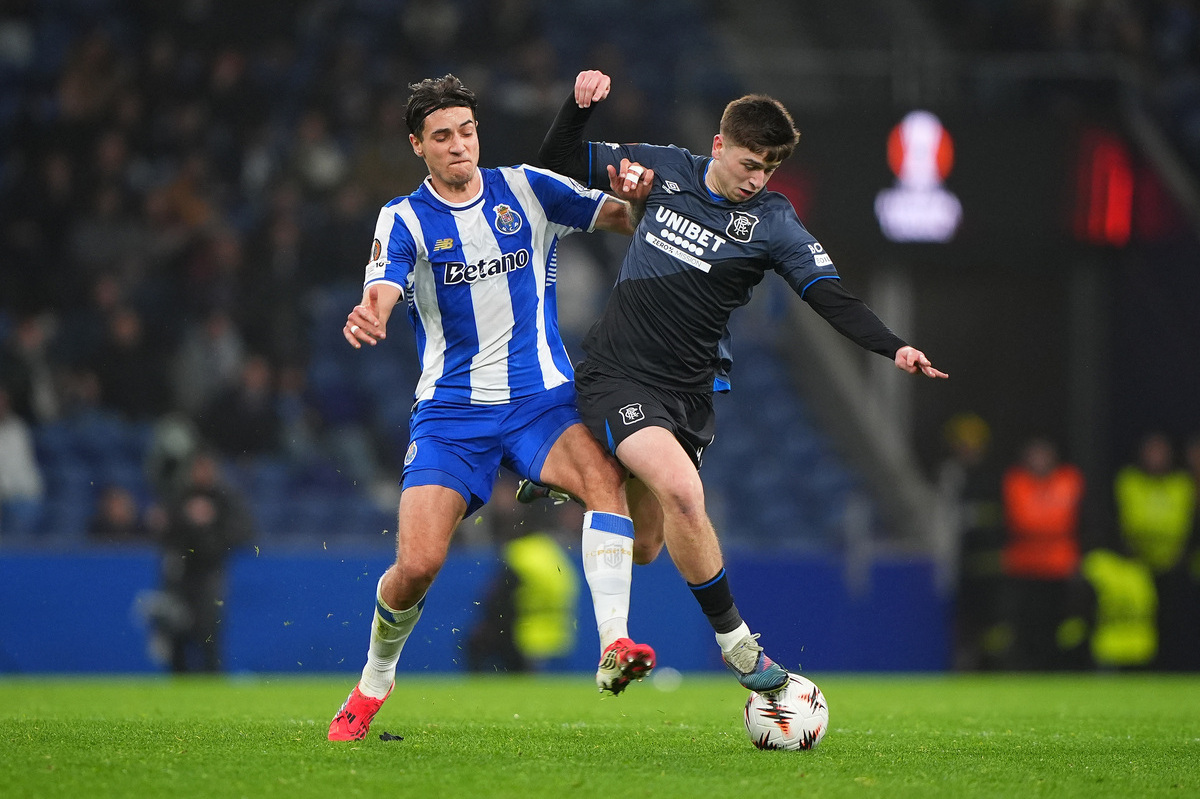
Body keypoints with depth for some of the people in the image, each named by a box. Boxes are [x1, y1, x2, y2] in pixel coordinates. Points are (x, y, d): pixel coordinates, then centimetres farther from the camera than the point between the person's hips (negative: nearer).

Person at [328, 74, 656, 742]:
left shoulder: (527, 189, 5)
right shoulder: (404, 219, -1)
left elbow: (623, 219, 5)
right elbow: (383, 294, -18)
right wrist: (370, 317, -43)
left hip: (542, 398, 1)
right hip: (451, 411, -1)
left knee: (606, 476, -31)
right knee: (417, 565, -12)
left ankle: (615, 645, -37)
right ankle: (374, 683, 16)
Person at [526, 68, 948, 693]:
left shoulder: (771, 222, -5)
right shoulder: (666, 169, -1)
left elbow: (832, 298, -14)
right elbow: (560, 163, 9)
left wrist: (894, 349, -30)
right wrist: (580, 105, -9)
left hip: (688, 391, 2)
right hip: (617, 376, -2)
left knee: (643, 547, 9)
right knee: (681, 490, -26)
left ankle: (568, 479, 41)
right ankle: (734, 640, -14)